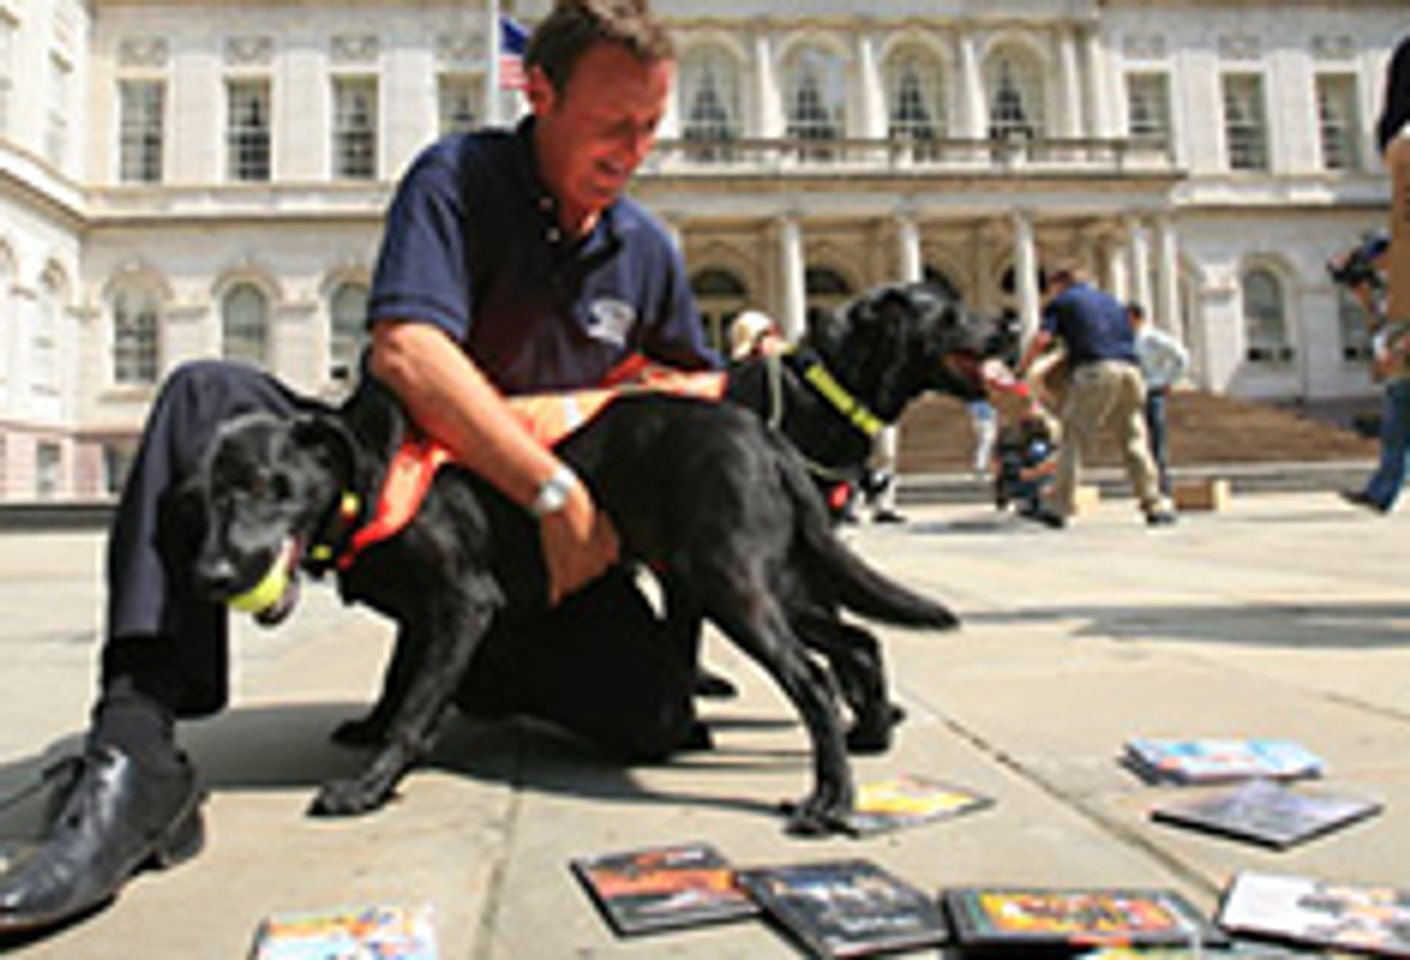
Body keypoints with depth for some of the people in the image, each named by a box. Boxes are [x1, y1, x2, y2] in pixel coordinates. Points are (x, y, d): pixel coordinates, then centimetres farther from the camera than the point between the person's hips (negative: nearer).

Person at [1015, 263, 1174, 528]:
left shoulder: (1061, 302, 14)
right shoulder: (1111, 300, 30)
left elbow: (1042, 339, -2)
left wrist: (1021, 369, 9)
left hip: (1094, 370, -5)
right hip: (1129, 369, 5)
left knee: (1073, 440, 0)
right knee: (1134, 441, 10)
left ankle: (1061, 508, -1)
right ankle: (1154, 506, 7)